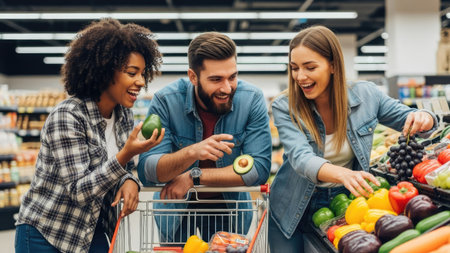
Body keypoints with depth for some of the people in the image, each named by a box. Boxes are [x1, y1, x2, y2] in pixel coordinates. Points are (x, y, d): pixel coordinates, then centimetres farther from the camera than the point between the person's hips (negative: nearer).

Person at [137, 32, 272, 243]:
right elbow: (146, 171, -26)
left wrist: (194, 177, -28)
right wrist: (192, 152, -44)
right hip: (175, 208, 0)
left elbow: (260, 168, -25)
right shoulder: (166, 101, -22)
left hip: (229, 205, 1)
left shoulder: (252, 99, -20)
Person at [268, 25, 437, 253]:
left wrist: (422, 118, -25)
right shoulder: (284, 107, -17)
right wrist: (343, 174, -51)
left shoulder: (365, 95, -9)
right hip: (294, 210, -1)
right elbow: (300, 157, -31)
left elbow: (407, 119, 1)